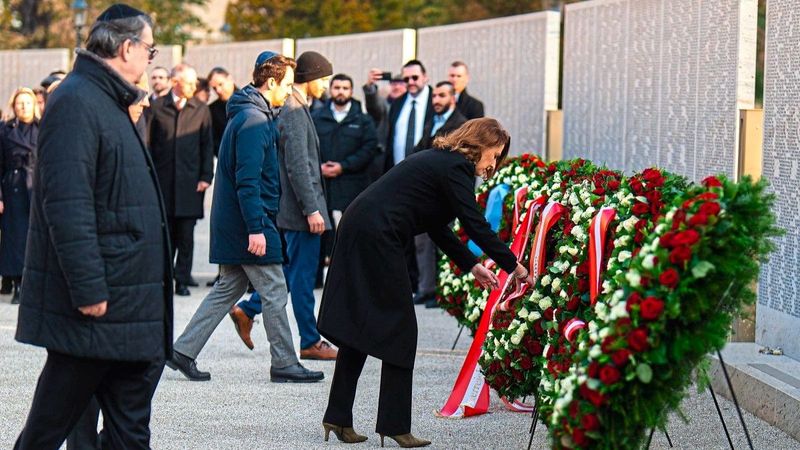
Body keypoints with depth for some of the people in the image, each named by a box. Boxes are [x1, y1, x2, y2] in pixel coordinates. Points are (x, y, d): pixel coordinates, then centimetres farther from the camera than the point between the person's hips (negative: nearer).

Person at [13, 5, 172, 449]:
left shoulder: (109, 103, 17)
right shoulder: (76, 101, -16)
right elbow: (66, 205, -23)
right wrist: (88, 290, -24)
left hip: (127, 308, 10)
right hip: (94, 310, -10)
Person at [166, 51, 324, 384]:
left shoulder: (248, 115, 15)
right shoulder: (253, 120, -17)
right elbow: (247, 180, -22)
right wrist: (256, 228, -24)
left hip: (231, 221, 10)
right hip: (248, 222, -10)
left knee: (228, 288, 14)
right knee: (274, 293, -1)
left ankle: (184, 351, 13)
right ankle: (284, 364, 6)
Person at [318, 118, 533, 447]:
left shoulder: (439, 160, 22)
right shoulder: (456, 168, -8)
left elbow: (437, 226, 24)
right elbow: (476, 225, -12)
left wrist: (471, 265, 22)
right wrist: (514, 267, -3)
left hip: (357, 233, 10)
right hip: (377, 239, -10)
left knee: (357, 327, 12)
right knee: (398, 328, -1)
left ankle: (338, 417, 14)